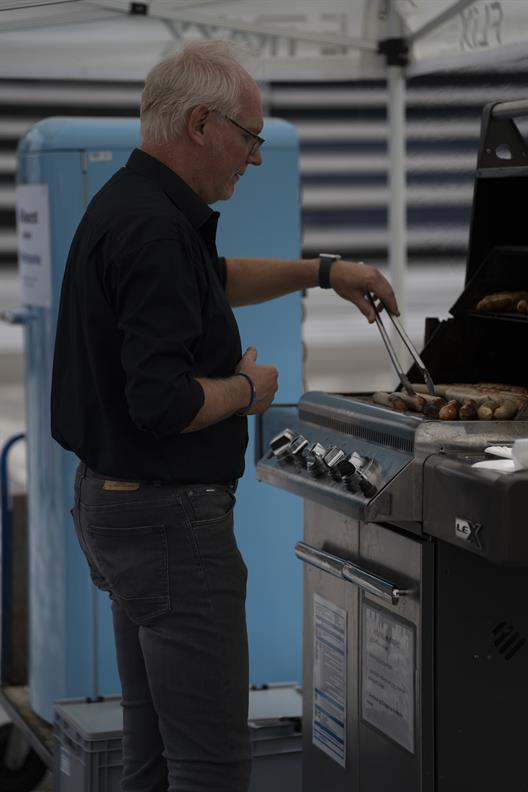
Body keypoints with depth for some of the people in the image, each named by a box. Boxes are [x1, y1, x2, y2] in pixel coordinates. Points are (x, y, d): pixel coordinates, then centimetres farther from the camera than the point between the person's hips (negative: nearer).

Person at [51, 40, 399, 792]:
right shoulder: (155, 228, -22)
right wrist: (249, 389, -11)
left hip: (116, 503, 11)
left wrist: (322, 271, 25)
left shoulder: (132, 204, 10)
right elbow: (165, 402, -29)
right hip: (169, 518, -11)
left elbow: (215, 277, 31)